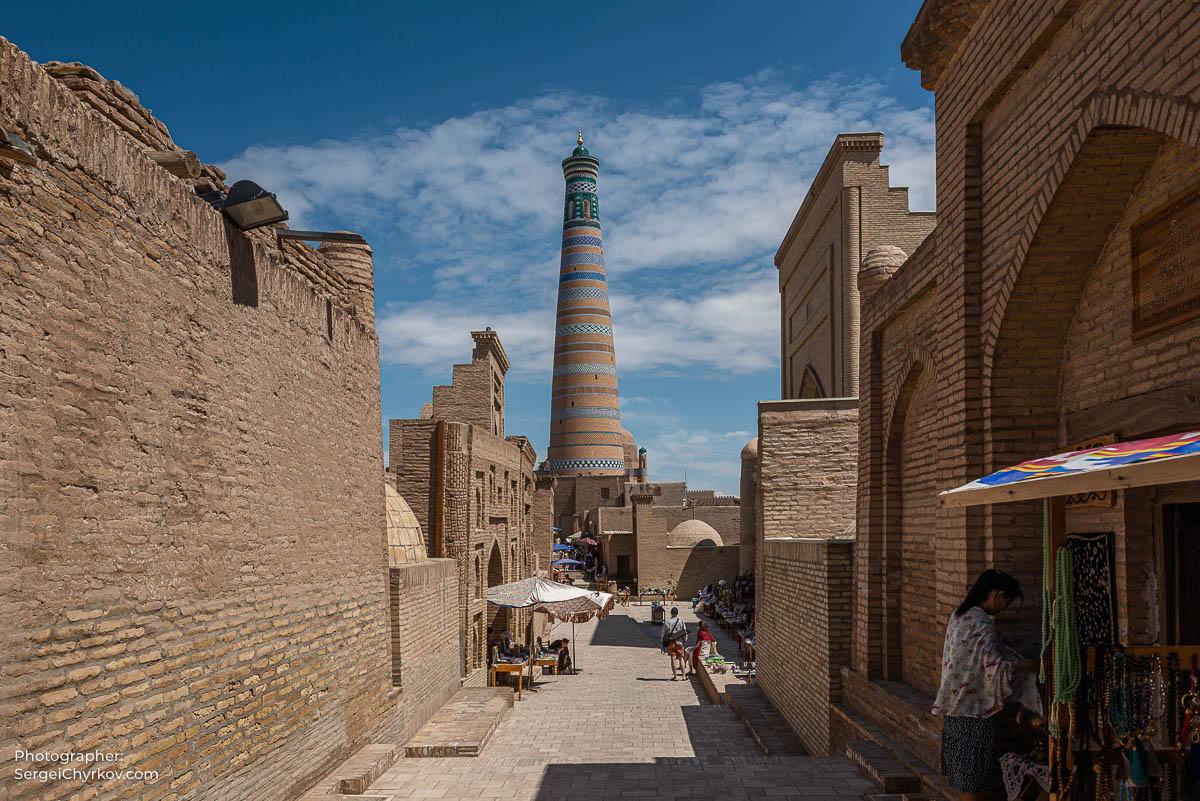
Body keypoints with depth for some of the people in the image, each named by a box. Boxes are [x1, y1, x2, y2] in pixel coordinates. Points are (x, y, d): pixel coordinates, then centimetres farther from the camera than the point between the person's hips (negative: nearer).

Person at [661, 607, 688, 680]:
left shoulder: (667, 622, -6)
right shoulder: (681, 622, -3)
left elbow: (663, 633, -1)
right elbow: (685, 633, 4)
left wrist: (663, 643, 10)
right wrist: (684, 641, 20)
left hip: (670, 643, -1)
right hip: (679, 643, 1)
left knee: (673, 659, 1)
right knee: (680, 658, 11)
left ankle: (675, 677, 4)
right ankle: (683, 676, 13)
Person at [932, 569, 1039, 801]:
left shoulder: (957, 616, 5)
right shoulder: (984, 625, -22)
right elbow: (995, 669, -21)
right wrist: (1023, 665, -6)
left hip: (954, 701, 8)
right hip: (976, 707, -8)